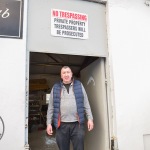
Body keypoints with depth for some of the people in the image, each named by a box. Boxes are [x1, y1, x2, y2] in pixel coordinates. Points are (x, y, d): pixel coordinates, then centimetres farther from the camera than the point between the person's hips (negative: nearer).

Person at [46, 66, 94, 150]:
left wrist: (90, 118, 1)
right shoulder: (56, 88, 7)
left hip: (77, 124, 0)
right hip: (61, 125, 1)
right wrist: (49, 123, 3)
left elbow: (86, 104, 7)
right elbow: (51, 107, 7)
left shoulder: (79, 85, 8)